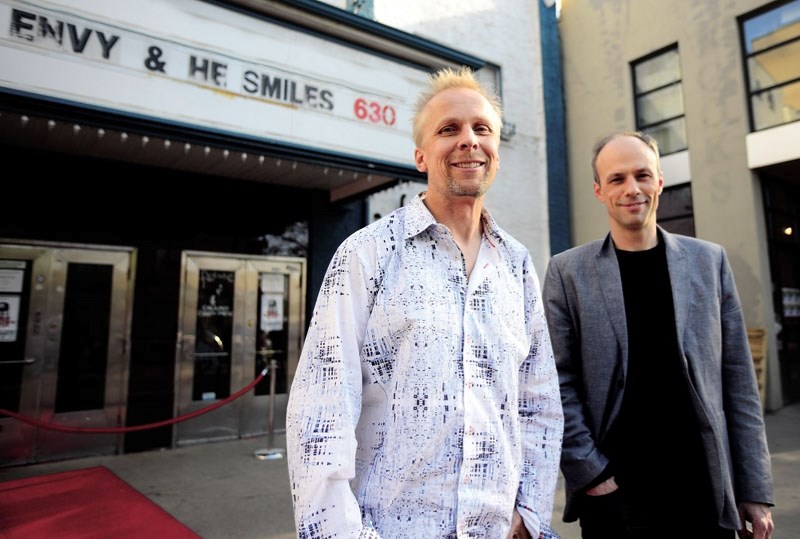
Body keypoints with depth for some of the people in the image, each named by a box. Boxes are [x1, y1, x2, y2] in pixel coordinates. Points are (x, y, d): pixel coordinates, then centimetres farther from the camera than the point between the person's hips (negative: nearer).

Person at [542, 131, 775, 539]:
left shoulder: (709, 261, 3)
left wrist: (754, 489, 3)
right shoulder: (567, 271, -5)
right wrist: (590, 473, -9)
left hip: (706, 491, 3)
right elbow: (559, 385, -5)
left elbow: (739, 382, 3)